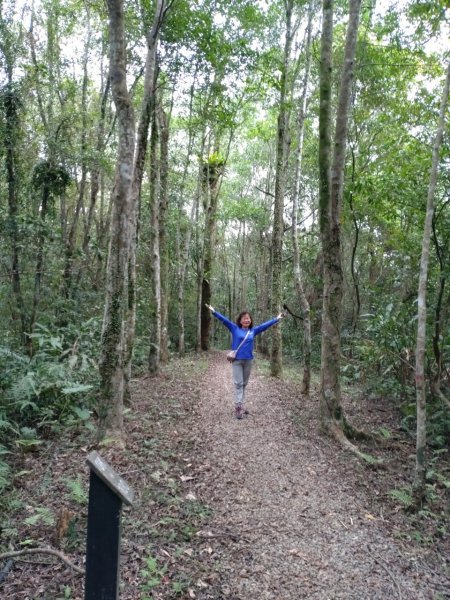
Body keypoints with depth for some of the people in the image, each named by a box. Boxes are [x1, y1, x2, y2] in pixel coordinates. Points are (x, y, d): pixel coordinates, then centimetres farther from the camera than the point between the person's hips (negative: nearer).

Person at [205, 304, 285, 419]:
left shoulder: (253, 331, 7)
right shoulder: (235, 328, 0)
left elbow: (265, 325, 12)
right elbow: (224, 320, -5)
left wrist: (277, 319, 16)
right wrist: (214, 311, -12)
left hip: (248, 360, 3)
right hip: (237, 360, -3)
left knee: (244, 384, 10)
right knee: (238, 383, -4)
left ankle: (242, 405, 18)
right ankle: (238, 407, -4)